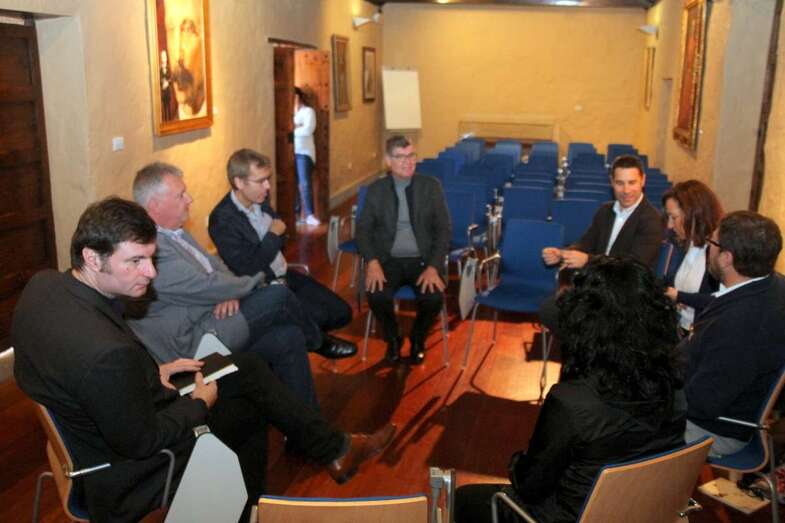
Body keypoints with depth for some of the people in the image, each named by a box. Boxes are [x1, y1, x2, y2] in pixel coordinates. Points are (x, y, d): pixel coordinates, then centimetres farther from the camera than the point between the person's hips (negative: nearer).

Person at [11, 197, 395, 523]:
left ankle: (332, 447, 26)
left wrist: (153, 371, 0)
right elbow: (141, 442, -27)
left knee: (248, 368, 11)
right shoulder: (108, 352, -40)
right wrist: (200, 402, -10)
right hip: (126, 472, -8)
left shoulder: (42, 284, -13)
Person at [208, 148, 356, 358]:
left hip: (284, 276, 7)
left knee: (342, 312, -1)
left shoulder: (261, 199, 0)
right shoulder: (222, 220, -23)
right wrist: (273, 236, -19)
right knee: (318, 316, -22)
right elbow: (247, 272, -25)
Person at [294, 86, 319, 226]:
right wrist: (296, 128, -12)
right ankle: (295, 212, 17)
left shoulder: (308, 111, -1)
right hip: (290, 151, 5)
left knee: (305, 183, -10)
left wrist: (292, 129, -7)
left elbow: (308, 130, -14)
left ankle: (309, 215, -10)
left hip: (304, 151, -5)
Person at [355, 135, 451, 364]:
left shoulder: (431, 186, 3)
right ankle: (392, 338, 3)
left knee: (434, 297, -29)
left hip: (422, 260, 0)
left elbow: (443, 230, -1)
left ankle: (417, 339, 6)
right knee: (377, 295, -30)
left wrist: (433, 267, -16)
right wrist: (372, 262, -18)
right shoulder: (376, 190, 5)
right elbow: (363, 229, 1)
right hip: (389, 260, 0)